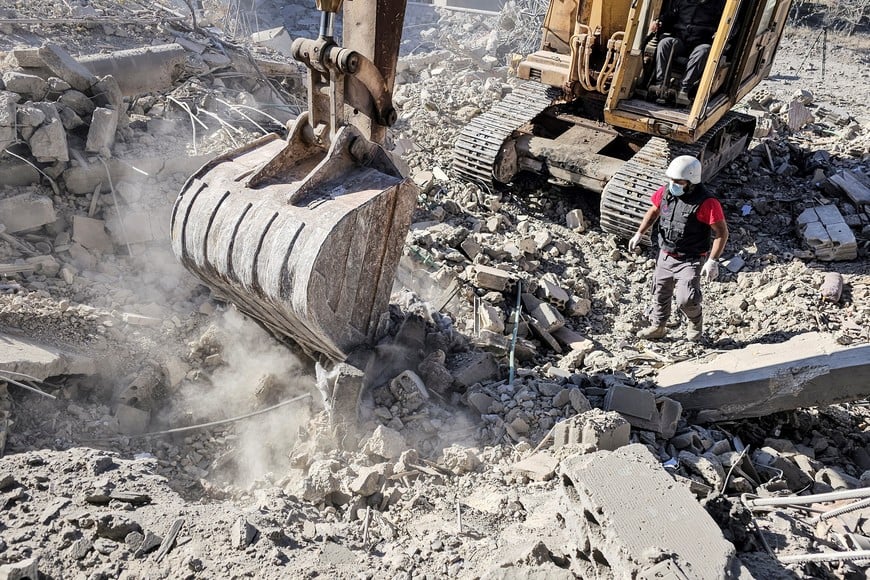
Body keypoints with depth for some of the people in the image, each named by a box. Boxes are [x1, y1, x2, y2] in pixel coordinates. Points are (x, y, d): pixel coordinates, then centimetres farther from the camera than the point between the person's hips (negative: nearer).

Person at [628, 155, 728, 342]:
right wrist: (639, 234, 1)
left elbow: (722, 232, -18)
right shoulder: (665, 192, -6)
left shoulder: (707, 203, -22)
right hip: (665, 256, 6)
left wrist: (713, 261, -23)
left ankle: (695, 321, 19)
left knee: (685, 300, -15)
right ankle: (657, 327, 39)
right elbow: (653, 212, 13)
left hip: (690, 261, -6)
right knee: (660, 294, 18)